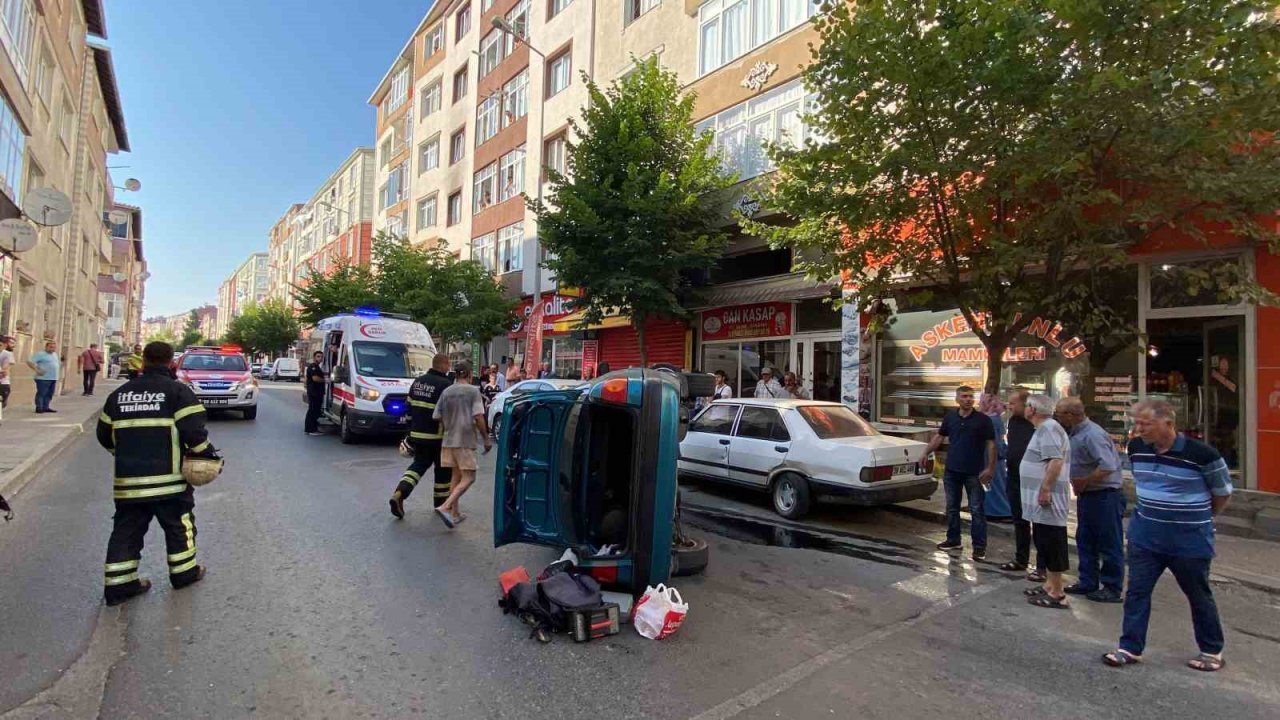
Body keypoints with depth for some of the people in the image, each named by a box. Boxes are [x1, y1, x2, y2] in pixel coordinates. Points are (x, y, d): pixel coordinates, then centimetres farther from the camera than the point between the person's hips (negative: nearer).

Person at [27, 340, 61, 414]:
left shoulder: (55, 354, 17)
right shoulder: (40, 354, -8)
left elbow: (58, 363, 32)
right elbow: (29, 362, -14)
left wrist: (58, 371, 18)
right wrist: (37, 370, -19)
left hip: (53, 378, 8)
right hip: (43, 378, -8)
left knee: (49, 394, 10)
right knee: (41, 393, -6)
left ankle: (45, 407, 15)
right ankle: (39, 408, -3)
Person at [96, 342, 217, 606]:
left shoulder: (118, 394, 8)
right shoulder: (178, 391, -9)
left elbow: (105, 435, 15)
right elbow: (194, 430, -17)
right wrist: (206, 453, -2)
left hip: (128, 477, 4)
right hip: (168, 477, -4)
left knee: (127, 529, 13)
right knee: (179, 525, 12)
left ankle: (119, 583, 15)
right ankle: (184, 572, 23)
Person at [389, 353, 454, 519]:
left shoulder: (418, 381, 8)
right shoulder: (445, 385, -15)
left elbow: (409, 406, 14)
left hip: (417, 434, 6)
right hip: (437, 436, -6)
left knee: (418, 464, 15)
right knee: (442, 468, 11)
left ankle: (399, 493, -6)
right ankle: (441, 501, 23)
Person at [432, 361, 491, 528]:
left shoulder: (446, 392, 9)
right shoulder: (473, 390, -6)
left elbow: (437, 417, 8)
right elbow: (478, 417, -13)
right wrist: (486, 438, -6)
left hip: (449, 440, 6)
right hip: (465, 441, -6)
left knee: (456, 476, 17)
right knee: (468, 478, -1)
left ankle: (454, 513, 21)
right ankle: (445, 507, -16)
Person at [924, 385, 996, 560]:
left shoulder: (983, 420, -5)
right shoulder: (950, 417, 5)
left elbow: (991, 444, -7)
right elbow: (939, 436, 13)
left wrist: (990, 468, -13)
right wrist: (926, 453, 7)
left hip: (974, 472, -4)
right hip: (951, 470, 4)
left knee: (976, 510, 1)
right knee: (952, 507, 13)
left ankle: (979, 546, 9)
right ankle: (953, 540, 25)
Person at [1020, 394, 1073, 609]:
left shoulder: (1048, 428, -17)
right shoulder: (1045, 428, 16)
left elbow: (1056, 462, -27)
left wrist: (1045, 490, -25)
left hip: (1047, 500, -11)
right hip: (1041, 501, 11)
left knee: (1052, 545, -3)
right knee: (1045, 544, 17)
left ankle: (1057, 594, 4)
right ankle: (1050, 585, 27)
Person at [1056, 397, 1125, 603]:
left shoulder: (1092, 434, -24)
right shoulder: (1074, 433, 6)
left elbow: (1108, 467, -31)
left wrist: (1083, 482, -20)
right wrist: (1079, 485, 6)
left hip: (1105, 495, -10)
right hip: (1086, 494, 10)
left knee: (1109, 544, 3)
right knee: (1085, 541, 16)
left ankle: (1112, 588, 14)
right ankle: (1088, 582, 26)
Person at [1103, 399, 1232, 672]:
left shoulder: (1202, 454, -18)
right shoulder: (1136, 448, -3)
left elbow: (1223, 494, -2)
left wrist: (1197, 517, 9)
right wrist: (1154, 512, 14)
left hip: (1189, 540, -4)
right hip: (1144, 535, 4)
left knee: (1198, 596, 14)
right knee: (1136, 591, 5)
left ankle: (1212, 651, 34)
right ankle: (1130, 648, 15)